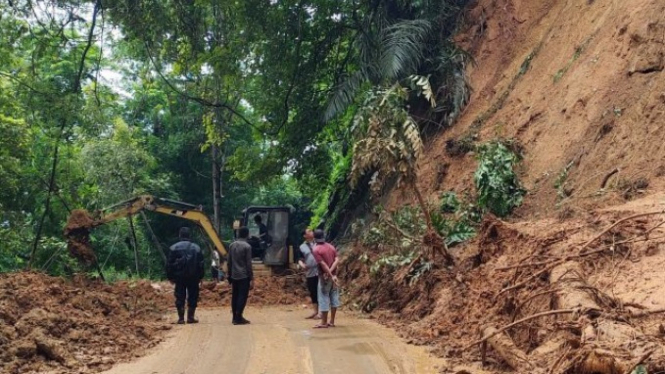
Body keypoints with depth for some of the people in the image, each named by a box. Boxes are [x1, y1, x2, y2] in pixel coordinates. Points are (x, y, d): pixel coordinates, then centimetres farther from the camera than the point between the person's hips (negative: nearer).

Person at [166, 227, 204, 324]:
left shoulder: (174, 248, -2)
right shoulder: (196, 248, 1)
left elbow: (169, 264, -1)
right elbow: (201, 264, 3)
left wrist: (170, 277, 7)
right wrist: (200, 276, 10)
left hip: (179, 276, 0)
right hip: (193, 277, 0)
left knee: (180, 297, 5)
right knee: (192, 297, 7)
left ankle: (181, 318, 4)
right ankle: (190, 317, 6)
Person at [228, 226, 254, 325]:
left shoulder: (232, 245, 7)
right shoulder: (247, 246, -11)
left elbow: (229, 262, 11)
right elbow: (248, 264, -13)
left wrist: (229, 275, 18)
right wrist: (251, 278, -9)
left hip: (234, 276, 6)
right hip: (244, 276, -6)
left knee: (235, 296, 10)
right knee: (242, 297, -3)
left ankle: (234, 317, 14)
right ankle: (238, 318, -5)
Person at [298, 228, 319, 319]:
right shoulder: (302, 247, 6)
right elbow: (300, 260, 7)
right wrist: (302, 265, -15)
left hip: (320, 271, -2)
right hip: (310, 273, 2)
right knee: (312, 292, 9)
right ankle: (316, 311, 22)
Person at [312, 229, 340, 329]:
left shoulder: (316, 250, -12)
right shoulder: (331, 246, 7)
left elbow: (323, 264, -19)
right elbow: (337, 260, -4)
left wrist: (331, 276, -19)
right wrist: (331, 272, -12)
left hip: (325, 277, -6)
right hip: (333, 275, 6)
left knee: (324, 298, -1)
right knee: (334, 297, 9)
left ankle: (324, 323, 2)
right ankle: (332, 321, 14)